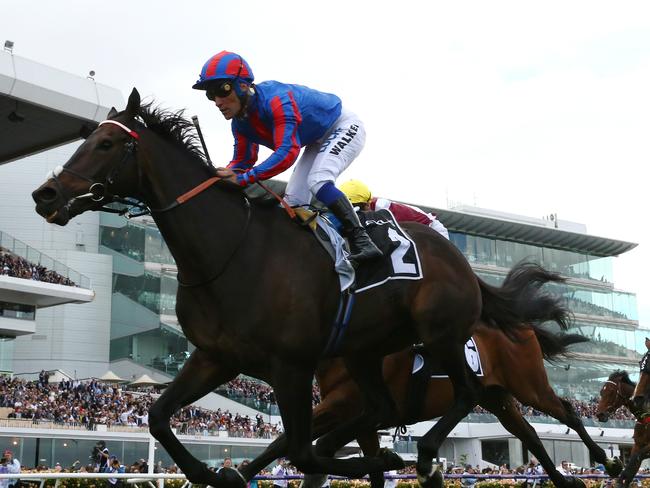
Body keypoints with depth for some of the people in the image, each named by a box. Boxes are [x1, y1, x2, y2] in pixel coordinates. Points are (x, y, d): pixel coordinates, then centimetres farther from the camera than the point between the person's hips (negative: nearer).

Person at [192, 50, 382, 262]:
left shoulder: (276, 99, -38)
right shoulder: (240, 122, -10)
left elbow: (287, 152, -47)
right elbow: (243, 159, 0)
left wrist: (243, 178, -52)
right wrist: (222, 176, -22)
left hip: (344, 127, -9)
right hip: (319, 141, 9)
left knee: (318, 181, -30)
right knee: (293, 201, 2)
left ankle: (360, 240, -28)